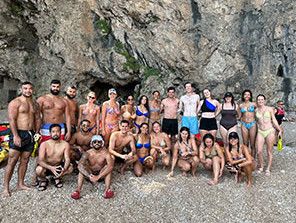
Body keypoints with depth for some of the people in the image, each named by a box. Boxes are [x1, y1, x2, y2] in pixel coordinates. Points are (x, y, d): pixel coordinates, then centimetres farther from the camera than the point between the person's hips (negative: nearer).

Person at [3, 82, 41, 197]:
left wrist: (36, 133, 8)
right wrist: (16, 136, -19)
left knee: (24, 161, 10)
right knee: (12, 161, -4)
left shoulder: (35, 104, 14)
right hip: (18, 133, -5)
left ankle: (20, 184, 20)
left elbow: (37, 119, 17)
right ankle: (6, 187, 4)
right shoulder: (15, 102, -5)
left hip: (31, 134, 6)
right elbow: (12, 120, -12)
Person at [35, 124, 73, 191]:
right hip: (47, 167, -1)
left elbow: (67, 159, -16)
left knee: (70, 168, -26)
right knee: (38, 170, -34)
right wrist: (51, 168, -42)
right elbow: (40, 161, -24)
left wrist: (64, 169, -39)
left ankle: (56, 177, 6)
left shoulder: (65, 144, -12)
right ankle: (44, 180, 4)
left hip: (58, 166, 2)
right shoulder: (44, 144, -16)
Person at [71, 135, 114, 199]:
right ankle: (78, 191, -32)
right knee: (82, 167, -26)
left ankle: (107, 190, -36)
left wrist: (98, 177, -44)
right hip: (90, 173, 1)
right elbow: (79, 165, -31)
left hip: (101, 174, -1)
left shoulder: (105, 153, -18)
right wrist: (89, 176, -46)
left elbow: (111, 166, -35)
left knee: (108, 167, -29)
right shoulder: (87, 153, -15)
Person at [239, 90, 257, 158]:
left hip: (252, 125, -2)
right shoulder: (241, 105, 10)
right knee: (245, 144, 4)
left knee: (252, 144, 0)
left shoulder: (253, 104, 3)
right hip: (244, 125, 2)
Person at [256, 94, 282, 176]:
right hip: (260, 132, 2)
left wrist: (279, 130, 2)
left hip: (270, 132, -2)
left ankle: (268, 169, 19)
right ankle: (261, 167, 18)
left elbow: (274, 120, 5)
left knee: (269, 152, 6)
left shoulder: (269, 109, 1)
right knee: (259, 152, -3)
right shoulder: (256, 110, 6)